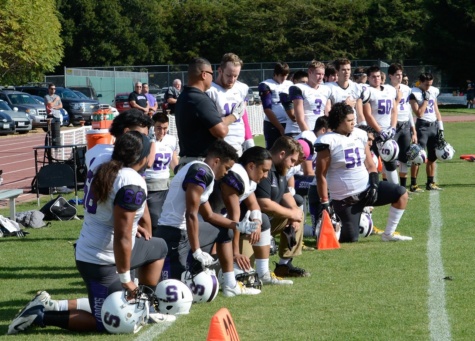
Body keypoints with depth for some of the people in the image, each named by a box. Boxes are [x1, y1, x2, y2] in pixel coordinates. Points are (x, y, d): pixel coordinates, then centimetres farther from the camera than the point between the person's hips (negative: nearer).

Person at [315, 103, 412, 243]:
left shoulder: (360, 135, 4)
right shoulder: (328, 142, -14)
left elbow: (370, 165, 11)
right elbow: (321, 175, -12)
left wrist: (374, 184, -5)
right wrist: (324, 203, -14)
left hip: (367, 188, 6)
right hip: (345, 198, -6)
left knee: (401, 194, -5)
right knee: (350, 238, -11)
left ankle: (388, 234, 4)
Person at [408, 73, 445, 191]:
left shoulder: (433, 91, 10)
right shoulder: (414, 94, -10)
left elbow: (436, 111, 15)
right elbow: (419, 114, -15)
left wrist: (441, 127, 11)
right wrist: (426, 99, -13)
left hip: (434, 125, 7)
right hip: (422, 126, -7)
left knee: (433, 156, 10)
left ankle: (430, 183, 19)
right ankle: (413, 184, -5)